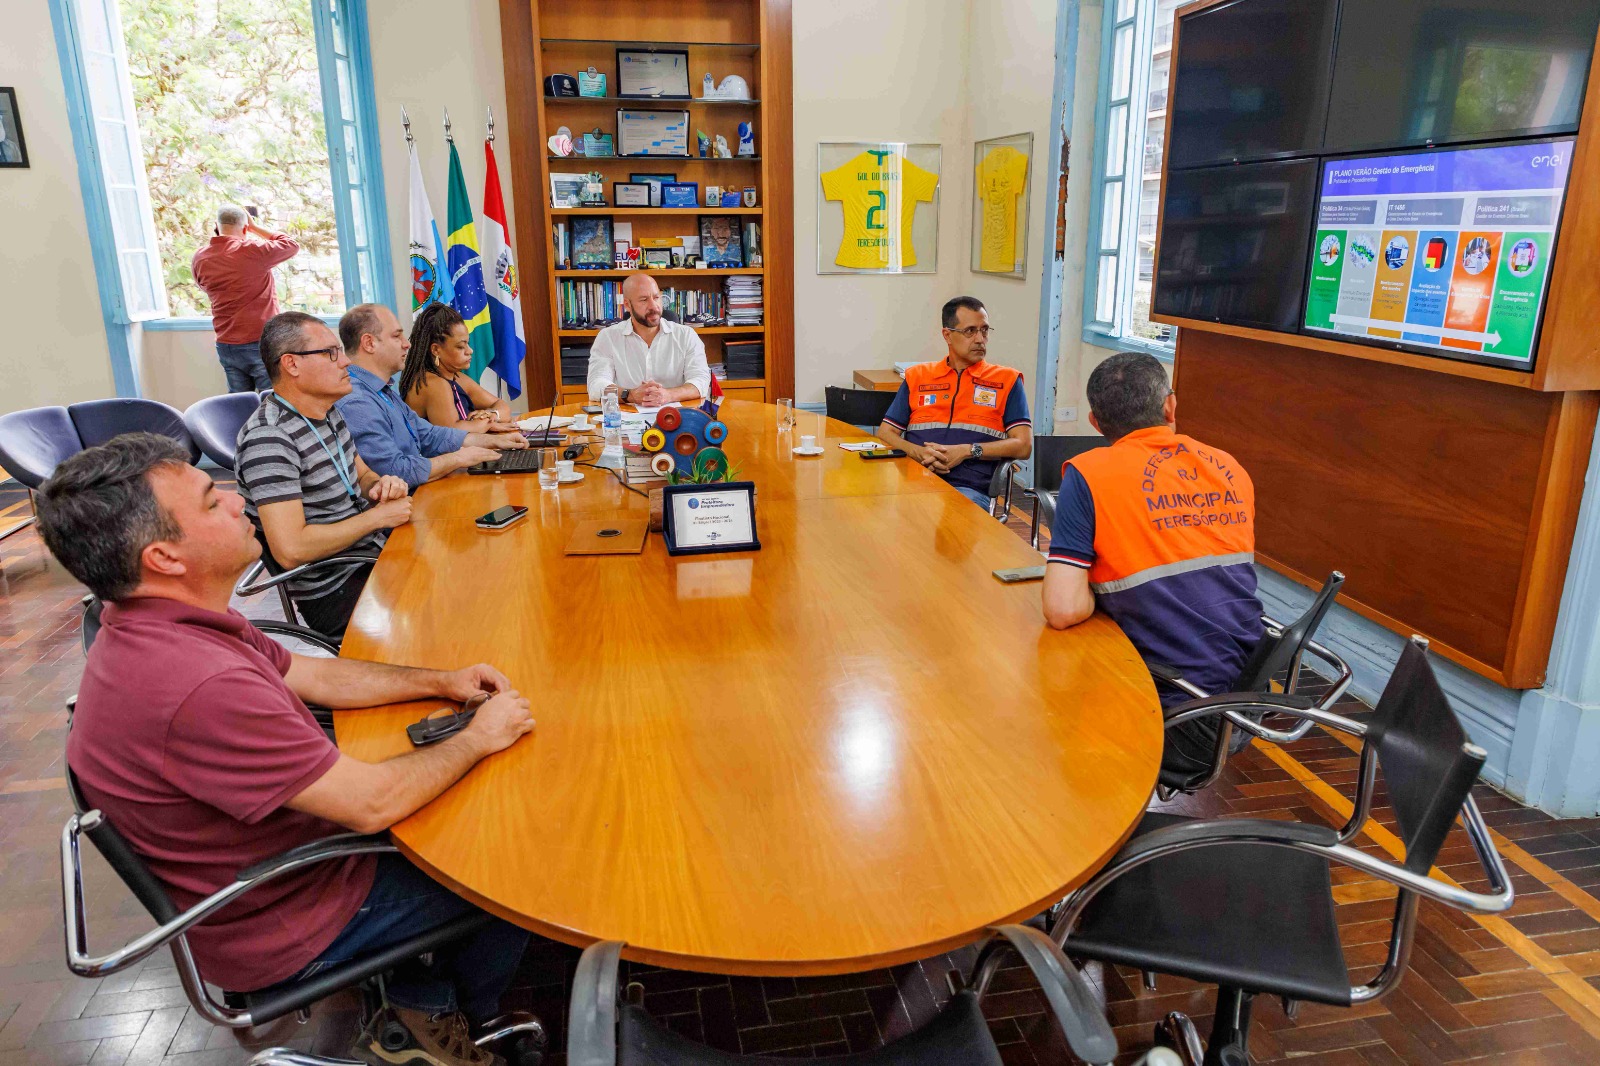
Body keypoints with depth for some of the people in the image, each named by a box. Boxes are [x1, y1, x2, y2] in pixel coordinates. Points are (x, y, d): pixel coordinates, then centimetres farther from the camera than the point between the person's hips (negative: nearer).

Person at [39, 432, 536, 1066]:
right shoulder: (198, 687, -38)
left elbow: (310, 676, 6)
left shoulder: (152, 628, -5)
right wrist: (479, 739, -15)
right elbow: (373, 803, -30)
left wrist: (442, 682, -1)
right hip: (279, 929, -9)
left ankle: (418, 1010, 25)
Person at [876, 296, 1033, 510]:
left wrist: (967, 451, -7)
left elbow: (1023, 446, 7)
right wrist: (919, 453, -6)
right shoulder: (917, 377, 21)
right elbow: (885, 434, 16)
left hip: (969, 488, -2)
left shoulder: (1007, 380, 16)